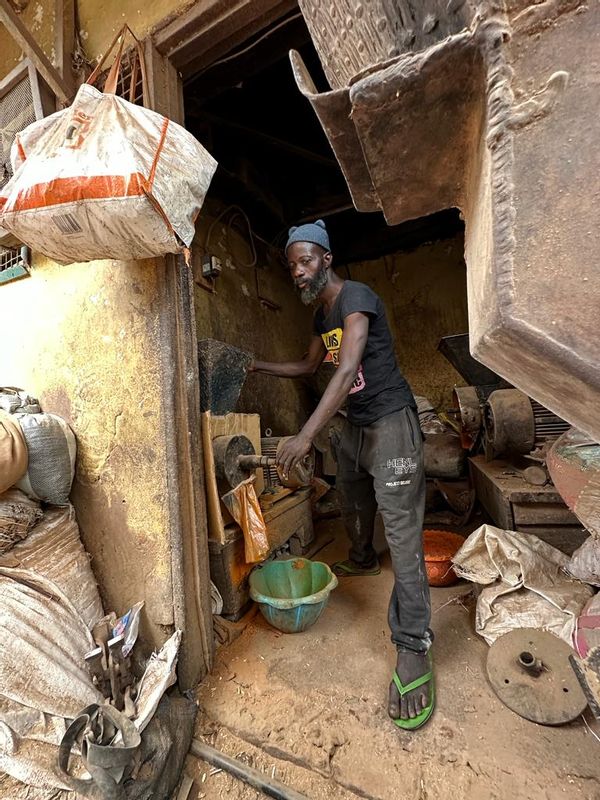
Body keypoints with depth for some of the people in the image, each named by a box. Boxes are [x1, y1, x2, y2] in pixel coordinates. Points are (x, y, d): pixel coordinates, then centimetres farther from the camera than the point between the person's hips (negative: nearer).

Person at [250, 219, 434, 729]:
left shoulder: (355, 297, -16)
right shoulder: (323, 313, 13)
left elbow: (348, 369, -29)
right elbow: (309, 366, 23)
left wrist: (307, 435, -36)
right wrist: (259, 367, 16)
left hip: (391, 423, -9)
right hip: (355, 424, 9)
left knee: (402, 535, -7)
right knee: (353, 503, 24)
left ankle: (413, 653, 4)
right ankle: (363, 560, 53)